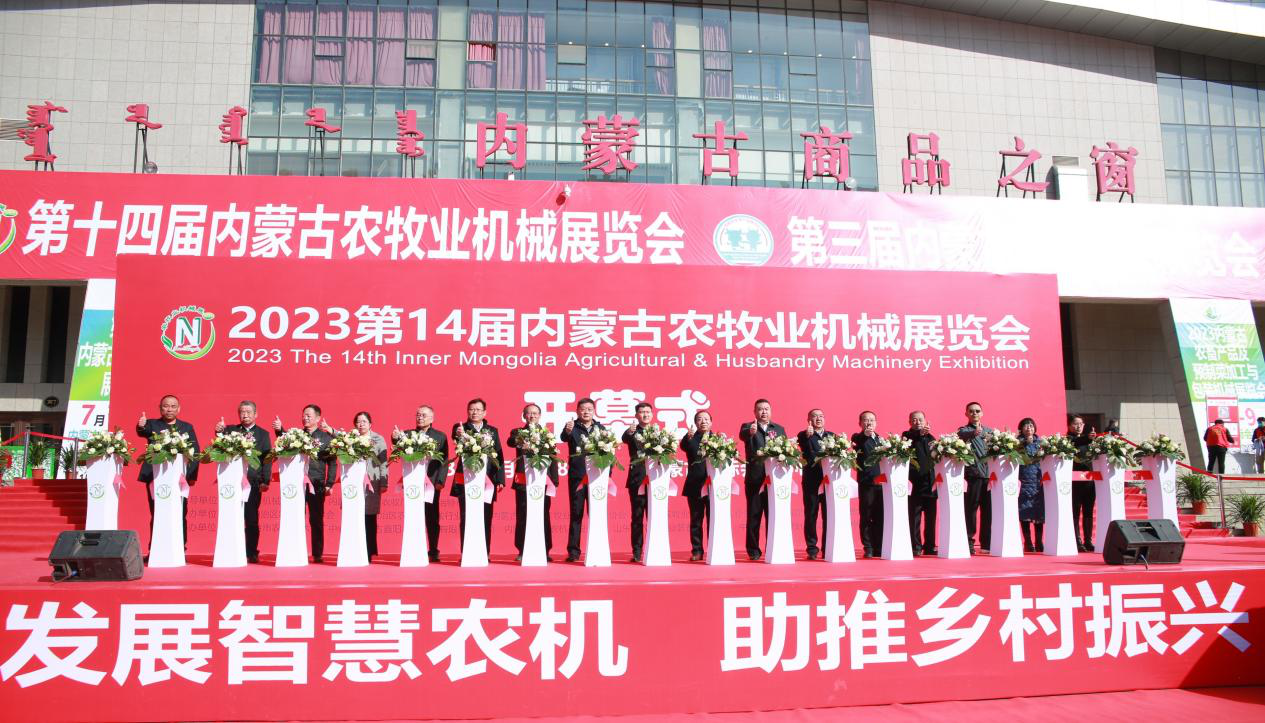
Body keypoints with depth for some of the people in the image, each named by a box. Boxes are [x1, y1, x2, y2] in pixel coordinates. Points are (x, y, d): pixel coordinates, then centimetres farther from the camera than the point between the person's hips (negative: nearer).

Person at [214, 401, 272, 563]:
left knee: (252, 519, 2)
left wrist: (265, 481, -8)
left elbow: (267, 459, 2)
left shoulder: (263, 434, 8)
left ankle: (252, 554, 8)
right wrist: (219, 432, -26)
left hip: (254, 481, -1)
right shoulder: (230, 430, 10)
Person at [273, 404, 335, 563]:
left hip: (317, 484, -1)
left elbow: (332, 463, 4)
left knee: (316, 520, 5)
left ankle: (318, 554, 13)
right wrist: (279, 430, -31)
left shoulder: (326, 437, 5)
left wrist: (329, 484, -2)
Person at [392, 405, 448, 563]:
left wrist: (440, 481, -10)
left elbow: (444, 460, 0)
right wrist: (396, 438, -29)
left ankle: (433, 552, 11)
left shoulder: (440, 436, 6)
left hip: (432, 483, -1)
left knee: (432, 519, 5)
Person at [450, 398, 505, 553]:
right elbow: (457, 444, -18)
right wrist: (458, 435, -41)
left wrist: (500, 479, 1)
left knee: (486, 518, 4)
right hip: (465, 480, -2)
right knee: (465, 518, 2)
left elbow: (499, 456, 9)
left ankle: (485, 553, 10)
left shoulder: (492, 431, 12)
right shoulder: (460, 428, 5)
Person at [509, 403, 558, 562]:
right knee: (522, 516, 2)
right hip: (523, 480, 0)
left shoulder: (547, 433, 12)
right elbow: (511, 442, -14)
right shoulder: (518, 432, 10)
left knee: (543, 516, 1)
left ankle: (545, 551, 7)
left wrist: (554, 480, 1)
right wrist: (526, 432, -32)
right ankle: (522, 551, 9)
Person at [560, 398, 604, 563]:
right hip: (577, 476, -2)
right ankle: (573, 551, 7)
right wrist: (567, 431, -44)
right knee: (576, 514, 3)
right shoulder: (573, 426, 1)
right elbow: (564, 438, -20)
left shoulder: (600, 428, 9)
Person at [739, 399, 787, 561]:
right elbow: (742, 435, -19)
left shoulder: (779, 429, 15)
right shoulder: (748, 427, 5)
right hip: (754, 478, -2)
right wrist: (750, 432, -41)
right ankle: (753, 550, 9)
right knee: (754, 515, 2)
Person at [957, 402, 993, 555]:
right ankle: (969, 543, 0)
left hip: (989, 473, 5)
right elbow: (964, 436, -21)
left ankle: (987, 543, 13)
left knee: (988, 509, 6)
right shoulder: (964, 430, 3)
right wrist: (974, 433, -42)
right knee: (971, 508, -5)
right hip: (973, 473, -4)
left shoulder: (989, 431, 20)